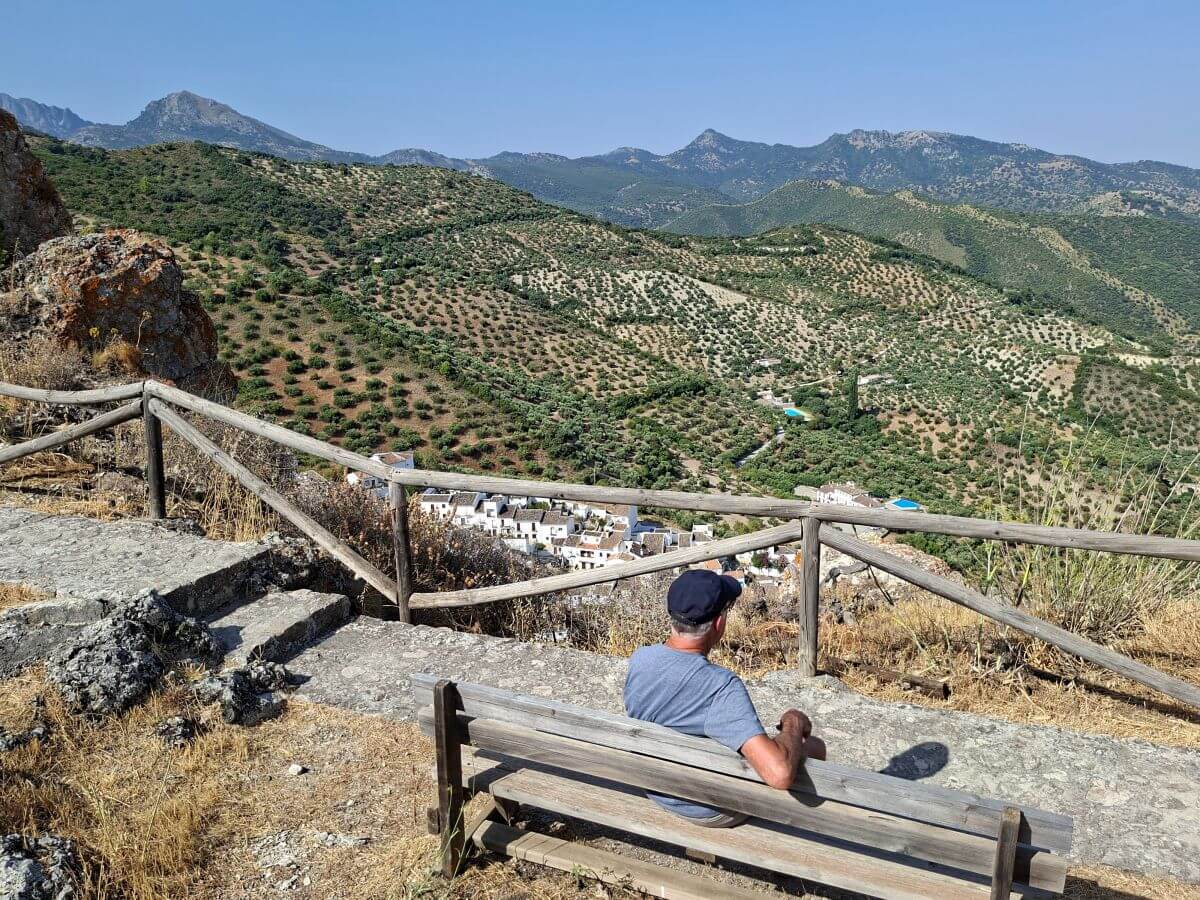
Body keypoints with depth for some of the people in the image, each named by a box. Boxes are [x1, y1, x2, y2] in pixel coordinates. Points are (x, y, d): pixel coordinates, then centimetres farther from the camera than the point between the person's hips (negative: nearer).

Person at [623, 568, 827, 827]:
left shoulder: (638, 659, -17)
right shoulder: (721, 687, -38)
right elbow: (780, 774, -45)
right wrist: (793, 724, -25)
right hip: (711, 811, -6)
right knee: (814, 746, 16)